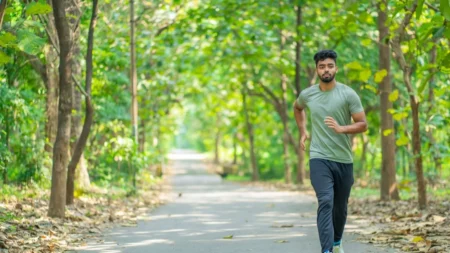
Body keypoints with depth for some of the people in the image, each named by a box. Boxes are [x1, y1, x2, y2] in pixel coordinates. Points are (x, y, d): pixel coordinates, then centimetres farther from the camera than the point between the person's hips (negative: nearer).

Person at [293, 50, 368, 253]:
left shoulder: (348, 94, -5)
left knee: (340, 207, 14)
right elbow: (297, 108, 27)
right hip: (319, 159, -1)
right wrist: (302, 131, 18)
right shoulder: (307, 95, 3)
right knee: (326, 203, -18)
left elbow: (363, 124, -6)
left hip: (344, 160, 1)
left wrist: (341, 128, -23)